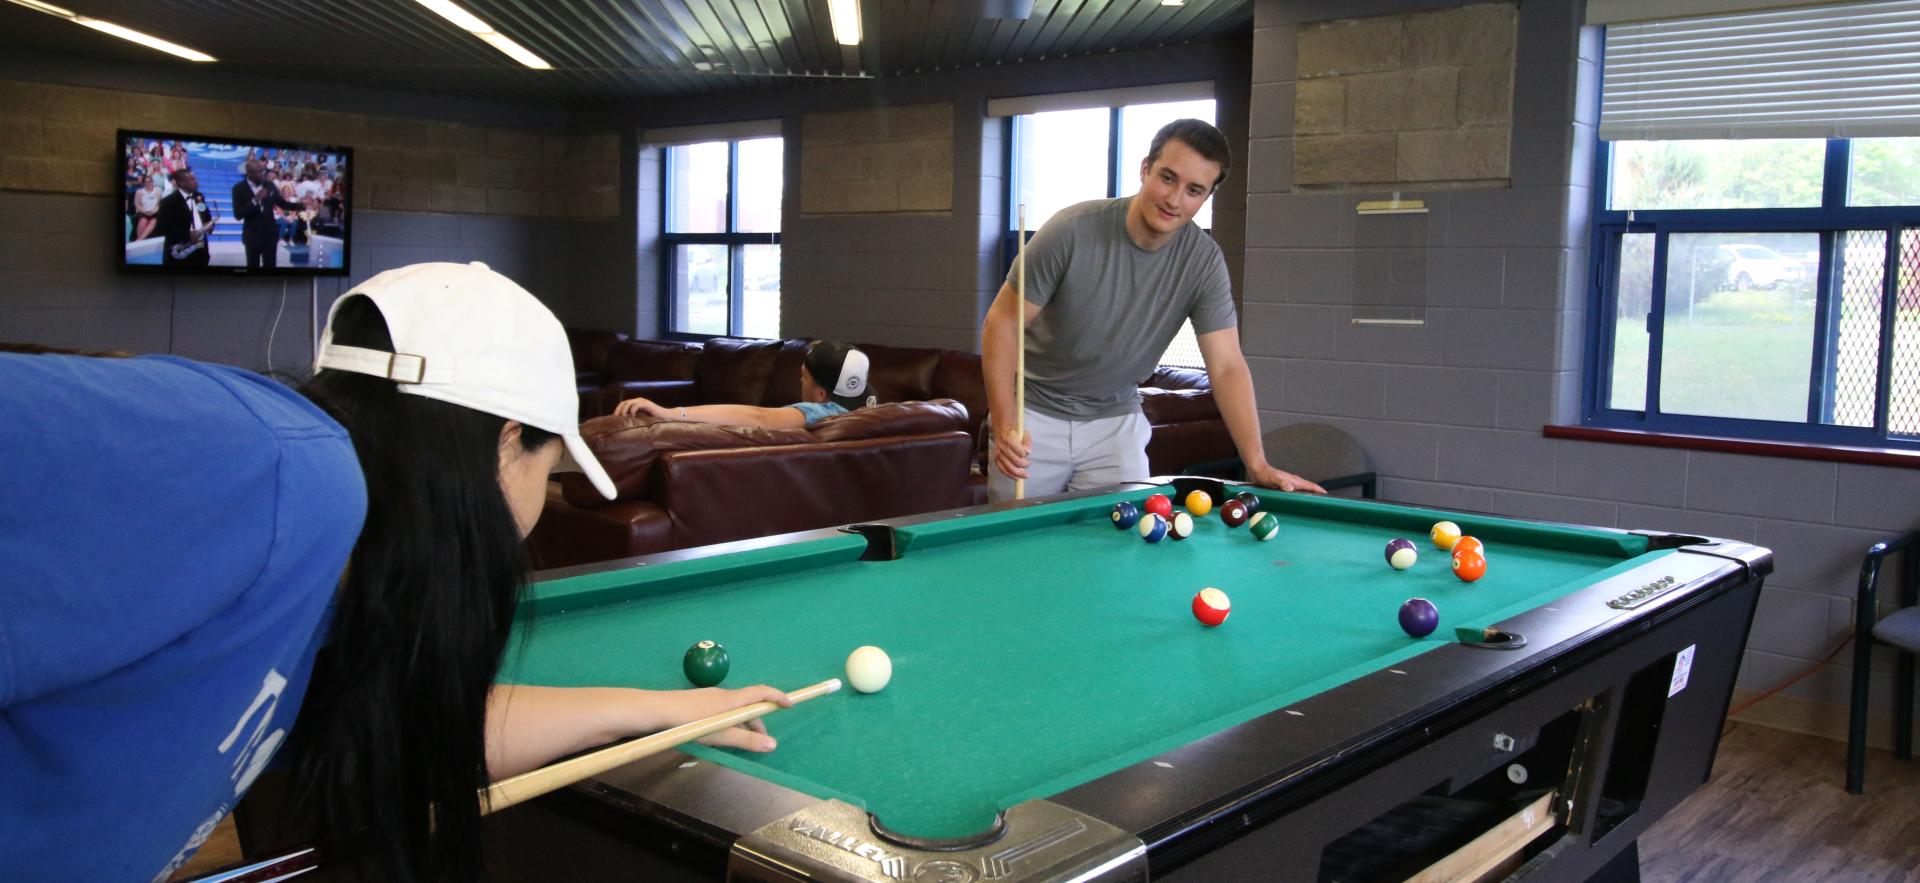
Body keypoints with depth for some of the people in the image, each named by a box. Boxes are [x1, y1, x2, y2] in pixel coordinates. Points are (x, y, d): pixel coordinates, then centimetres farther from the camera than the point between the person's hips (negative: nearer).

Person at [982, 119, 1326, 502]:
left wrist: (1259, 465, -21)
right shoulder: (1073, 230, -21)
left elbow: (1226, 365, -11)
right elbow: (1003, 321, -16)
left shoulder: (1205, 261, -13)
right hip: (1035, 413, -2)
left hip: (1117, 419, 2)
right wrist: (1004, 424, -24)